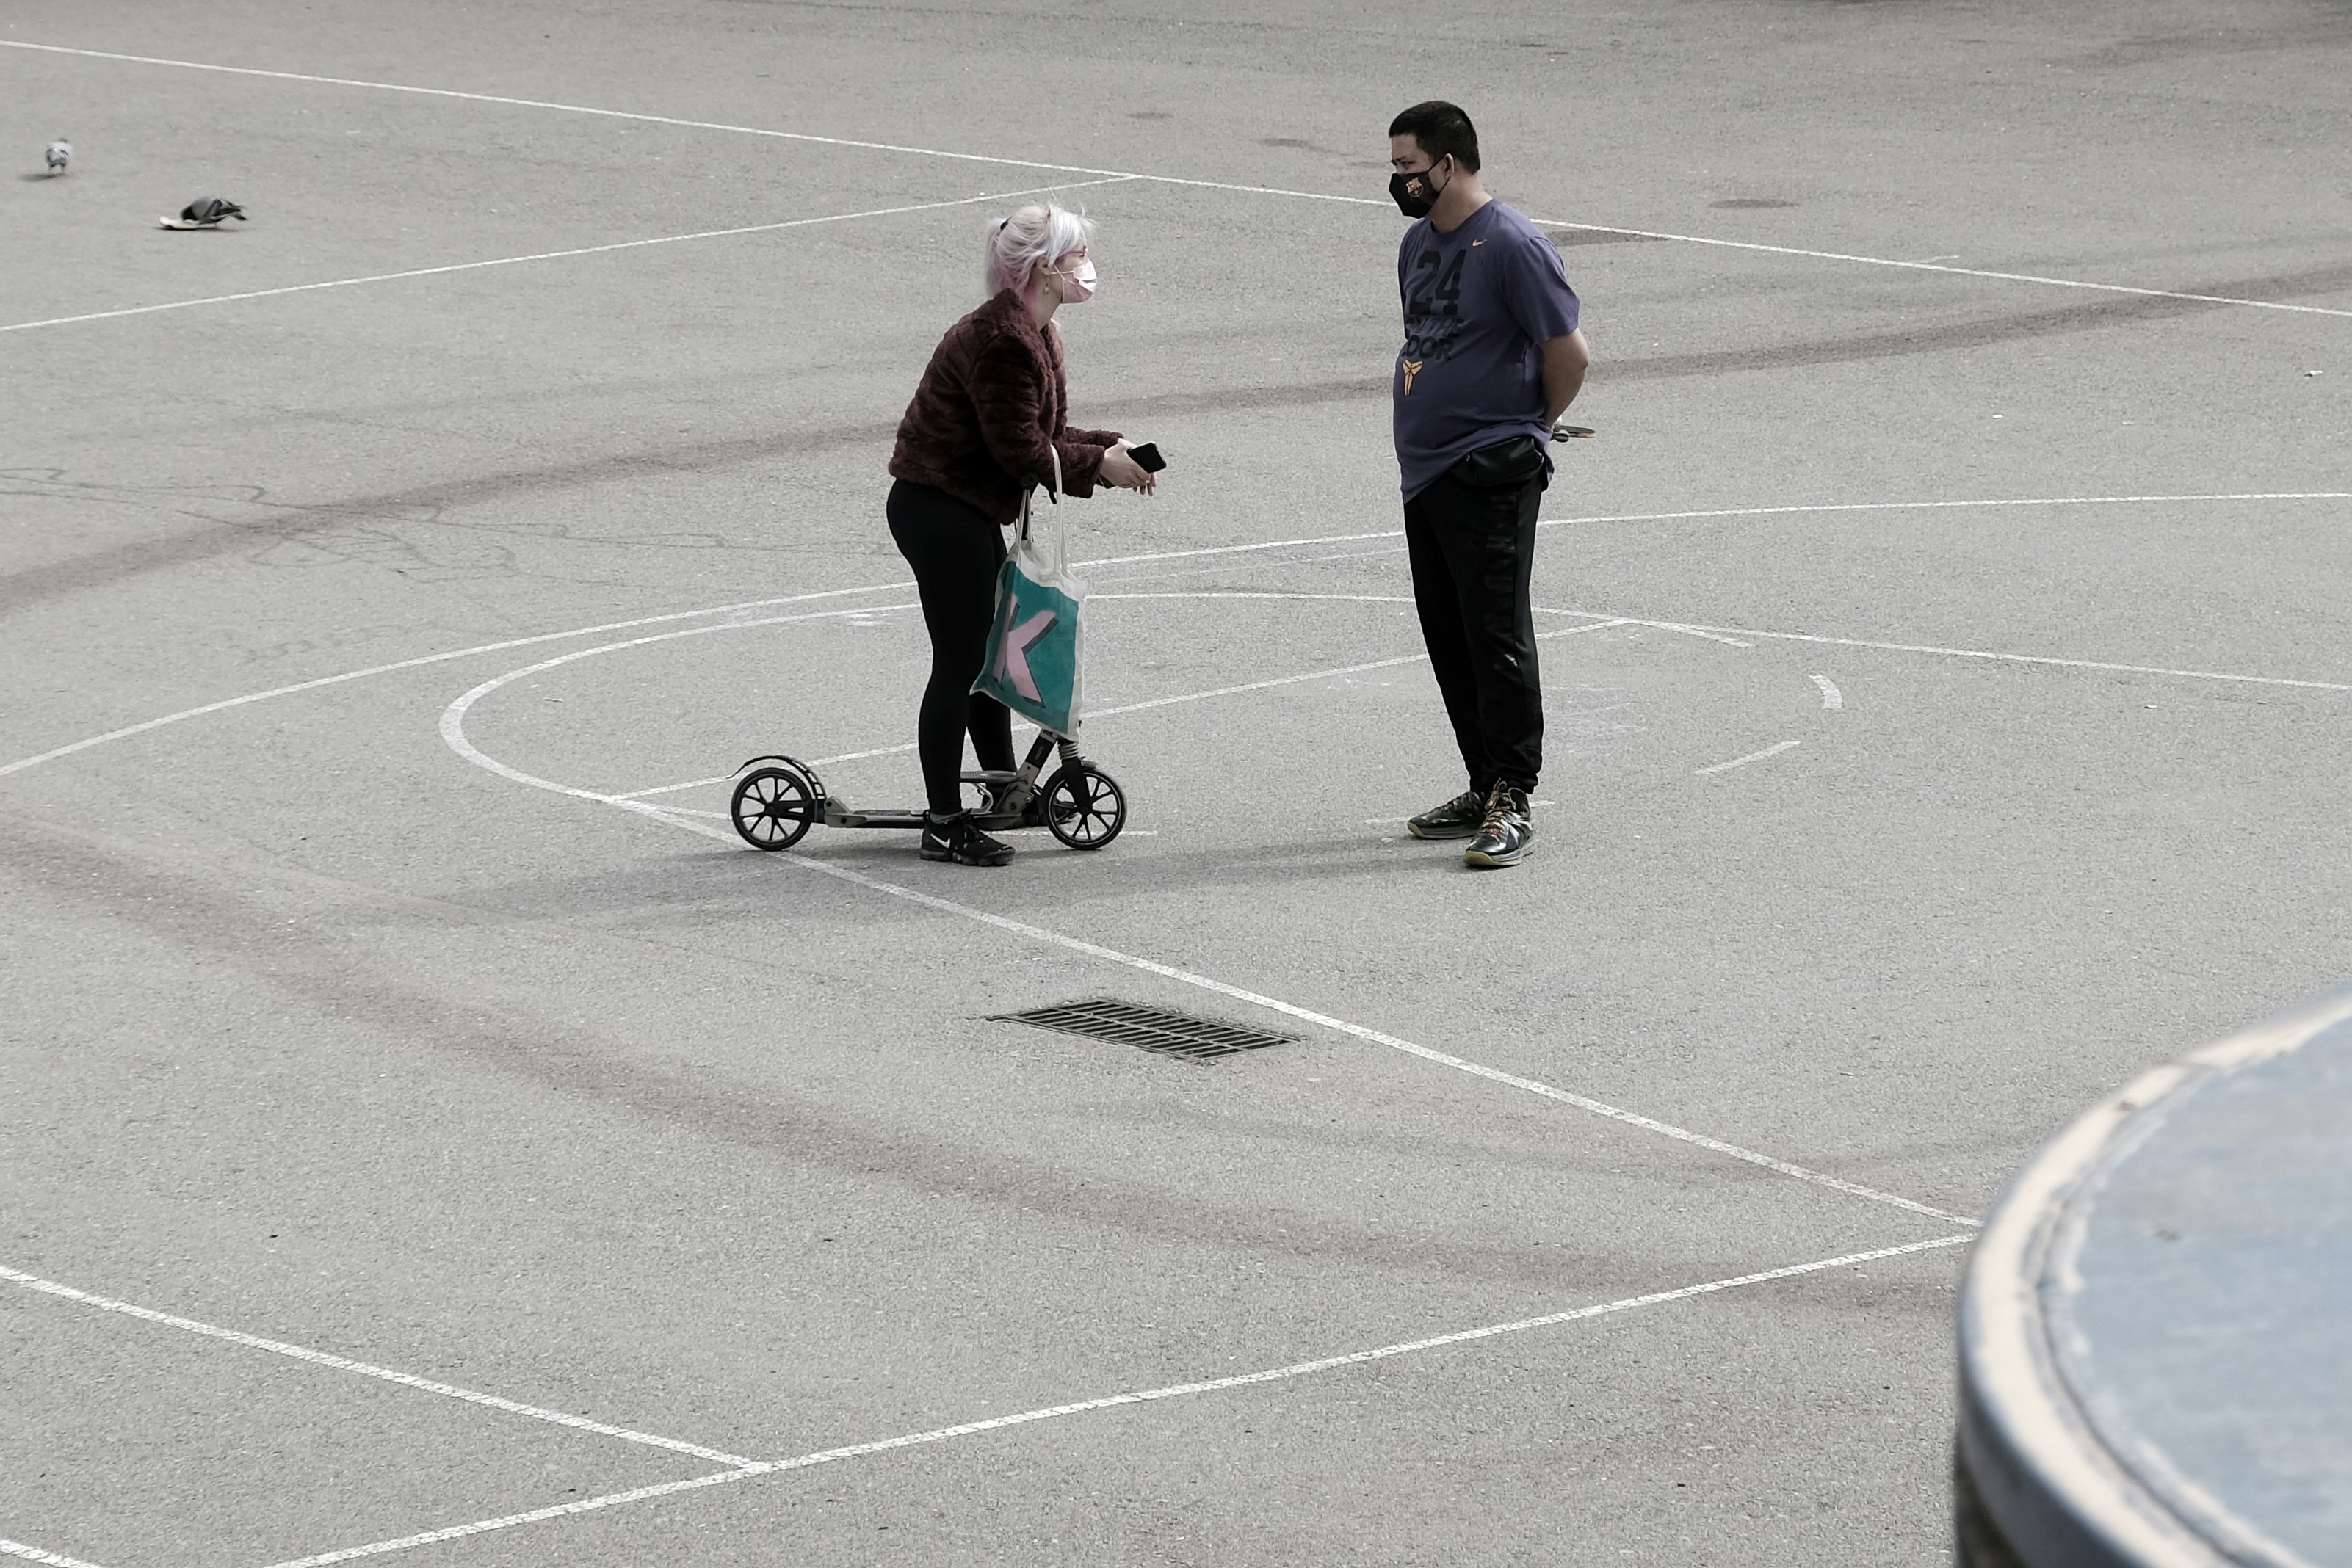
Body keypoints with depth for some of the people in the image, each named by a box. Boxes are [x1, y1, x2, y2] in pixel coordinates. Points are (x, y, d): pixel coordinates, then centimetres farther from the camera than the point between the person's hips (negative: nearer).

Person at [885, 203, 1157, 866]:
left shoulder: (1034, 332, 11)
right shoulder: (1000, 339, -23)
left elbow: (1044, 433, 14)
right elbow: (1021, 449, -23)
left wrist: (1111, 448, 0)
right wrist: (1098, 465, -15)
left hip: (968, 512, 11)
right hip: (937, 511, -11)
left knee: (991, 651, 18)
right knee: (959, 662, -6)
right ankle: (944, 823, 0)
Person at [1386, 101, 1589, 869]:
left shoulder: (1512, 246, -14)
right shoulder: (1419, 242, 14)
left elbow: (1569, 353, -12)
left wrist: (1526, 428, 1)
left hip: (1490, 479, -9)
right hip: (1425, 473, 9)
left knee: (1497, 637, -9)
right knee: (1449, 637, 12)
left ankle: (1513, 803, -7)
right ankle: (1484, 788, 21)